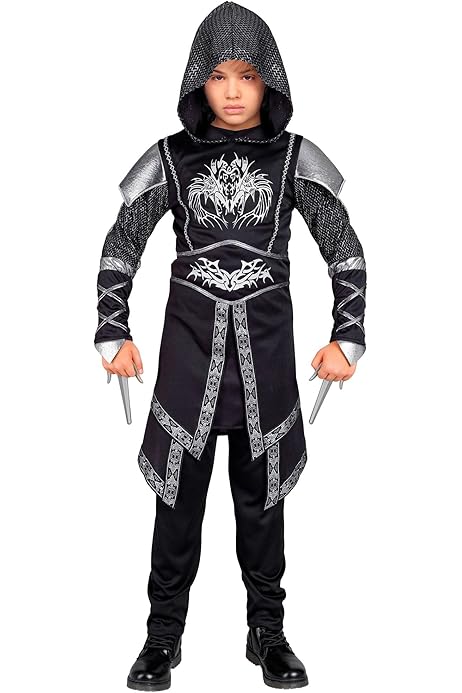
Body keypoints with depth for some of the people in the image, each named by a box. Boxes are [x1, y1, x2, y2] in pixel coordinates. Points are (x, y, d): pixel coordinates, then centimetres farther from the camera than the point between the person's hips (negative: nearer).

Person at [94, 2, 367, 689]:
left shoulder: (296, 159, -1)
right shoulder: (170, 159, 0)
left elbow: (346, 250, 5)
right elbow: (120, 248, 6)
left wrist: (347, 337, -1)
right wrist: (115, 334, 1)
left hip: (265, 347, 0)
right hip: (189, 344, 0)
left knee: (262, 493, 10)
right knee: (179, 492, 5)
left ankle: (268, 631, 25)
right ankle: (164, 634, 21)